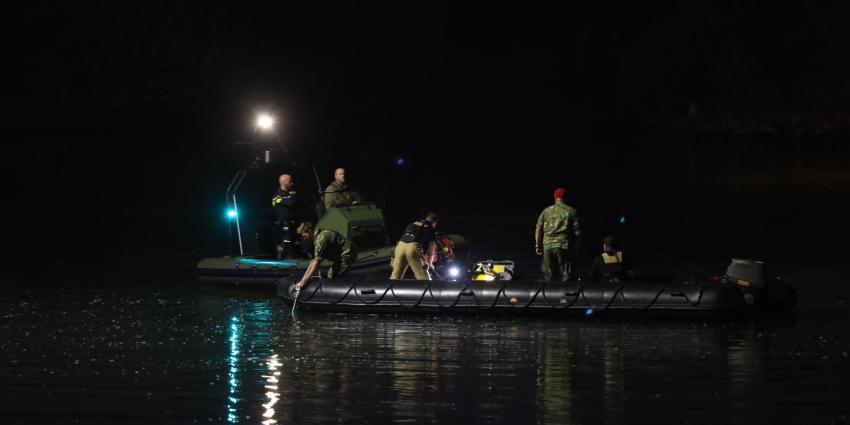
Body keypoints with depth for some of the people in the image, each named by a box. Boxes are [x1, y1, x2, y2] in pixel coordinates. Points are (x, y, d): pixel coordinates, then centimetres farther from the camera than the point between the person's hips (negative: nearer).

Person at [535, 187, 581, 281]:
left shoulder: (546, 211, 9)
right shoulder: (571, 211, 0)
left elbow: (538, 230, 9)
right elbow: (577, 231, -4)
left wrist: (538, 245, 17)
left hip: (548, 245, 3)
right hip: (564, 245, -3)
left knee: (548, 277, 8)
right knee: (566, 276, -1)